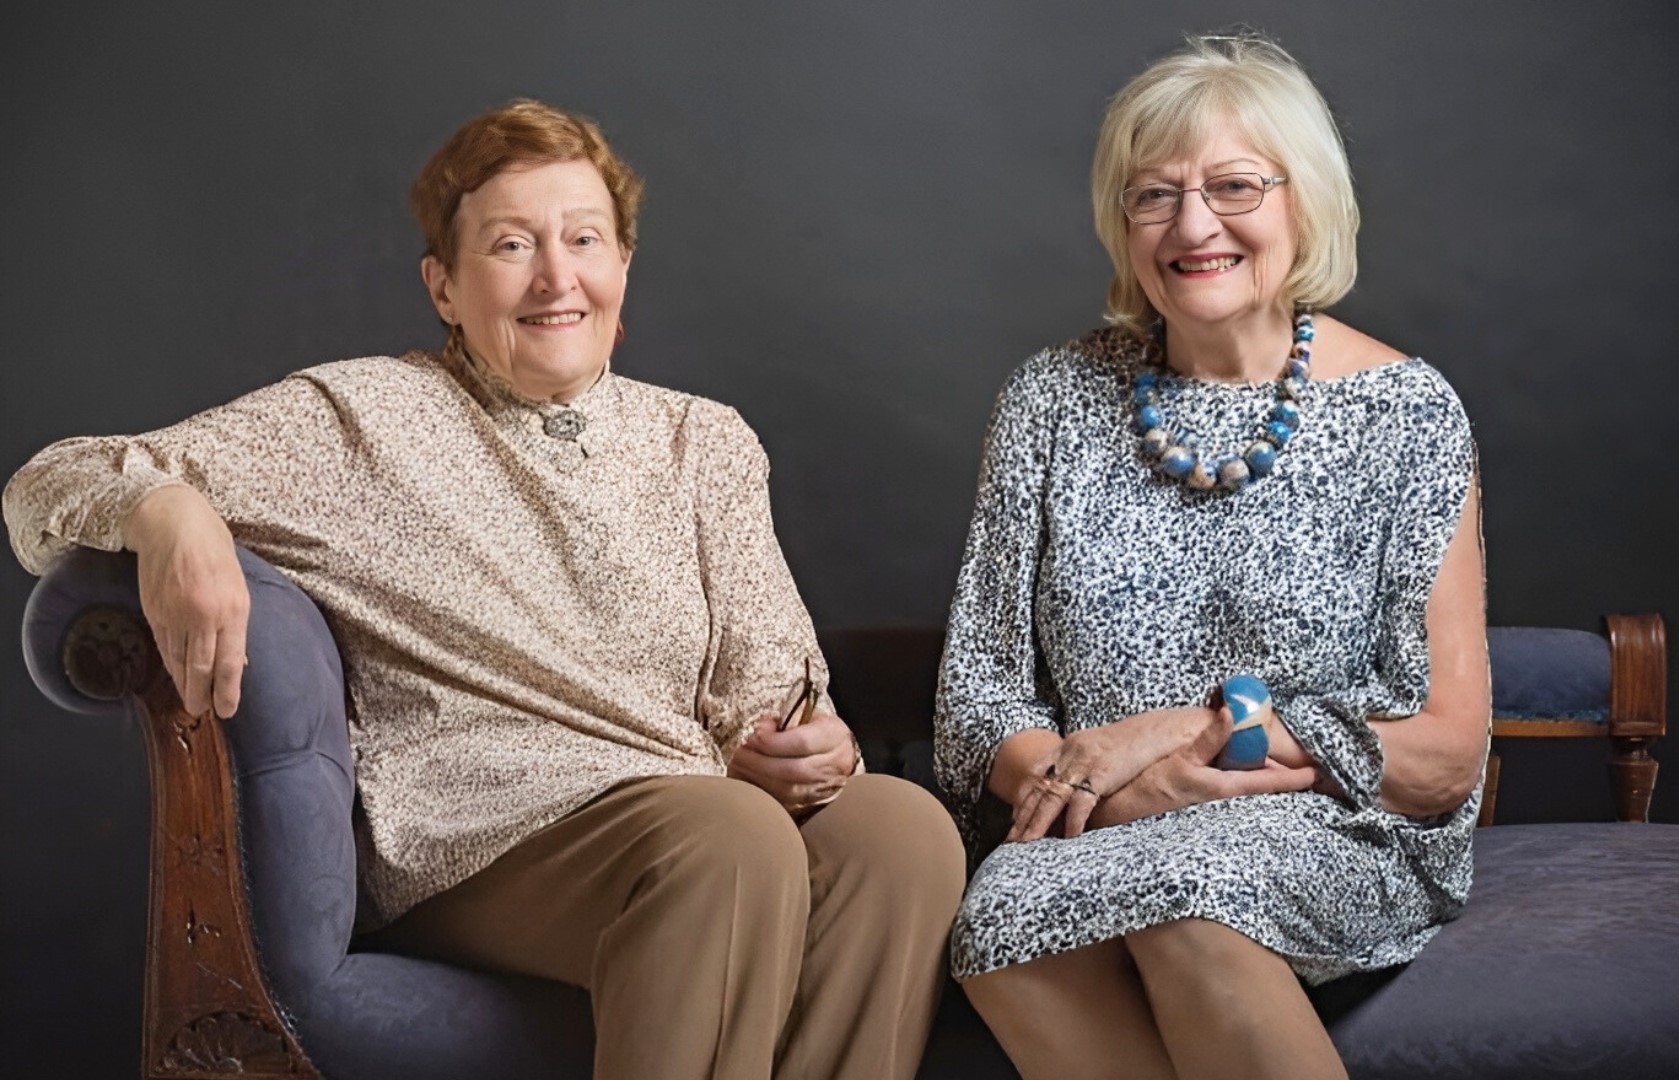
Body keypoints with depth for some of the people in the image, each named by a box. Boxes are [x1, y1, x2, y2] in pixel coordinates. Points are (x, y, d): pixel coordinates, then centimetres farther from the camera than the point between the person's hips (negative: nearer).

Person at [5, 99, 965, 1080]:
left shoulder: (708, 444, 18)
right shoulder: (362, 420, 5)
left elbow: (764, 693, 14)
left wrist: (805, 751, -11)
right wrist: (169, 511, -24)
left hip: (701, 808, 5)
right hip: (475, 842, -4)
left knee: (905, 829, -27)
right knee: (733, 839, -34)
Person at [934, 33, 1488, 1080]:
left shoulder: (1406, 411, 0)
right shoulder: (1052, 401, 7)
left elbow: (1448, 753, -2)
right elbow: (977, 691, 7)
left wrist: (1192, 729, -11)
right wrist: (1101, 786, -14)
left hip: (1339, 838, -2)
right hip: (1094, 838, 2)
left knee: (1179, 892, -35)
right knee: (1008, 916, -32)